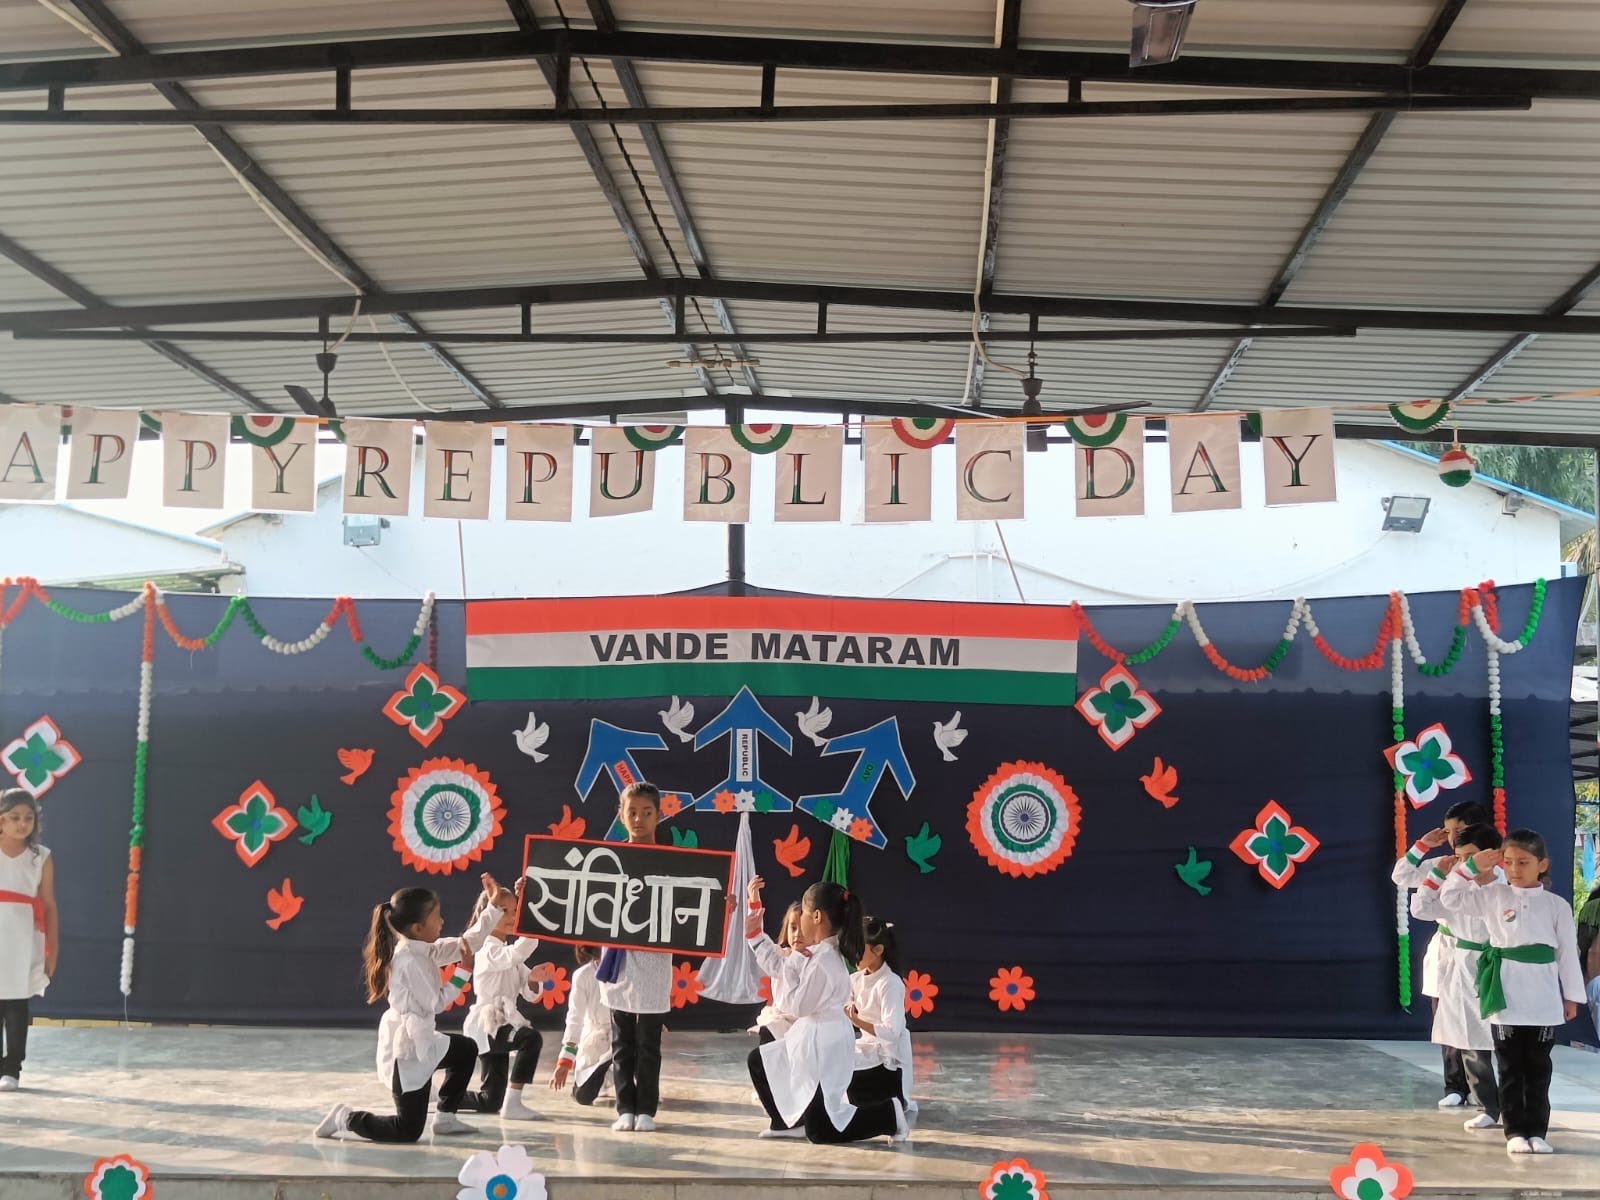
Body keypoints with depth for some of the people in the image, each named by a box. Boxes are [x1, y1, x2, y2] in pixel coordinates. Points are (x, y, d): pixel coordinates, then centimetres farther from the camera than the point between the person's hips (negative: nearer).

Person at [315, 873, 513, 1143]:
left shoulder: (422, 949, 4)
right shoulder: (410, 960, -24)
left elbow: (467, 943, 8)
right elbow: (435, 1003, -18)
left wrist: (495, 906, 5)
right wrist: (464, 970, -11)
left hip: (419, 1040, 10)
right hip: (407, 1050, -10)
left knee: (467, 1050, 29)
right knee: (408, 1130, -4)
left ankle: (445, 1117, 33)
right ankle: (346, 1118, 9)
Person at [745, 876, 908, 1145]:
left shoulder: (823, 961, -26)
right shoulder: (821, 950, 3)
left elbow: (798, 1007, -18)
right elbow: (775, 965, 15)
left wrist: (792, 969, -12)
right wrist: (755, 933, 13)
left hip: (823, 1044, -10)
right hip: (811, 1038, 10)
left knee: (820, 1131, -2)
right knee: (758, 1060, 22)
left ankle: (888, 1114, 4)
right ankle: (790, 1121, 25)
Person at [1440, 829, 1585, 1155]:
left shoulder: (1557, 905, 3)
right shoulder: (1493, 896, 3)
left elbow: (1568, 952, 5)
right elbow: (1451, 899, 2)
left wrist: (1571, 996, 5)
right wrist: (1471, 866, -4)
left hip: (1543, 998, 0)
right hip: (1505, 995, 0)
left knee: (1538, 1069, 7)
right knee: (1510, 1067, 5)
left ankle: (1536, 1130, 14)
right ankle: (1515, 1131, 10)